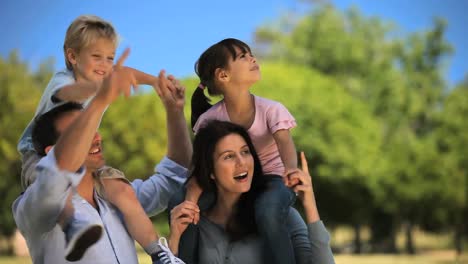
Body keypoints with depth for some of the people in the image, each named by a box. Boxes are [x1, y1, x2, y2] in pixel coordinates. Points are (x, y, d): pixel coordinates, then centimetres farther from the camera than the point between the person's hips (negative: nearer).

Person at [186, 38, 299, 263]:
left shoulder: (270, 110, -14)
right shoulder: (210, 119, -10)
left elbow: (286, 144, -30)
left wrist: (290, 170, -55)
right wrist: (190, 200, -35)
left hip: (272, 180, -3)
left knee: (267, 213, -38)